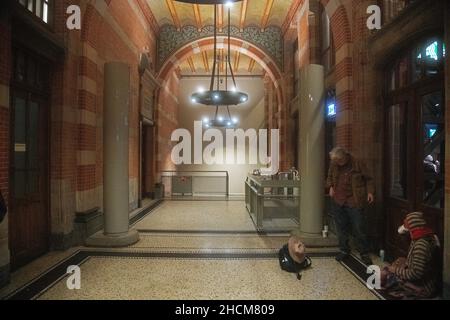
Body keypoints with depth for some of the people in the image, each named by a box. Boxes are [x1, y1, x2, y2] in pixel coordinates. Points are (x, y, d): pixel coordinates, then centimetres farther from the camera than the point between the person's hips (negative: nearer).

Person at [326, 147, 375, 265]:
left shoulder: (358, 164, -6)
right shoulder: (334, 165, 6)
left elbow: (368, 179, 2)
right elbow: (329, 177, 23)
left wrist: (370, 192, -10)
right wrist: (330, 187, 6)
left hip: (354, 202, -4)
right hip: (338, 202, 4)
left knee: (359, 228, 0)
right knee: (341, 228, 11)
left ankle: (364, 253, 17)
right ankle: (344, 250, 28)